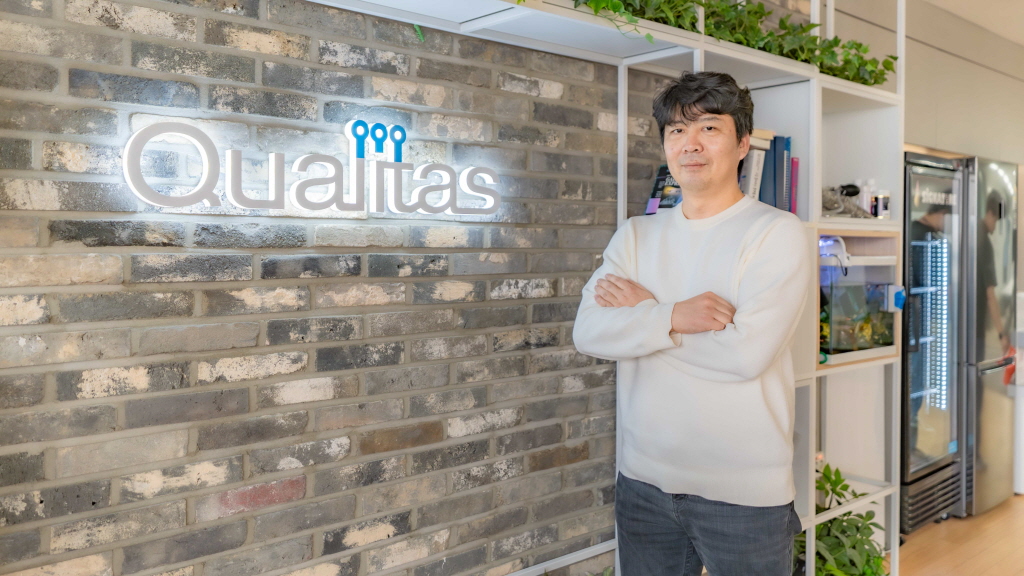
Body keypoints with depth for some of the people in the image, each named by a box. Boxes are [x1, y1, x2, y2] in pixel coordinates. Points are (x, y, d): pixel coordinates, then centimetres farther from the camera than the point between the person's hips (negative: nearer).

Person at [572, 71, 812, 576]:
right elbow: (587, 332, -6)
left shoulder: (778, 232, -7)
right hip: (643, 481, 4)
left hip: (744, 492, -4)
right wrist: (673, 316, -20)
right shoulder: (636, 235, 7)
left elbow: (746, 353, -20)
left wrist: (644, 310, -10)